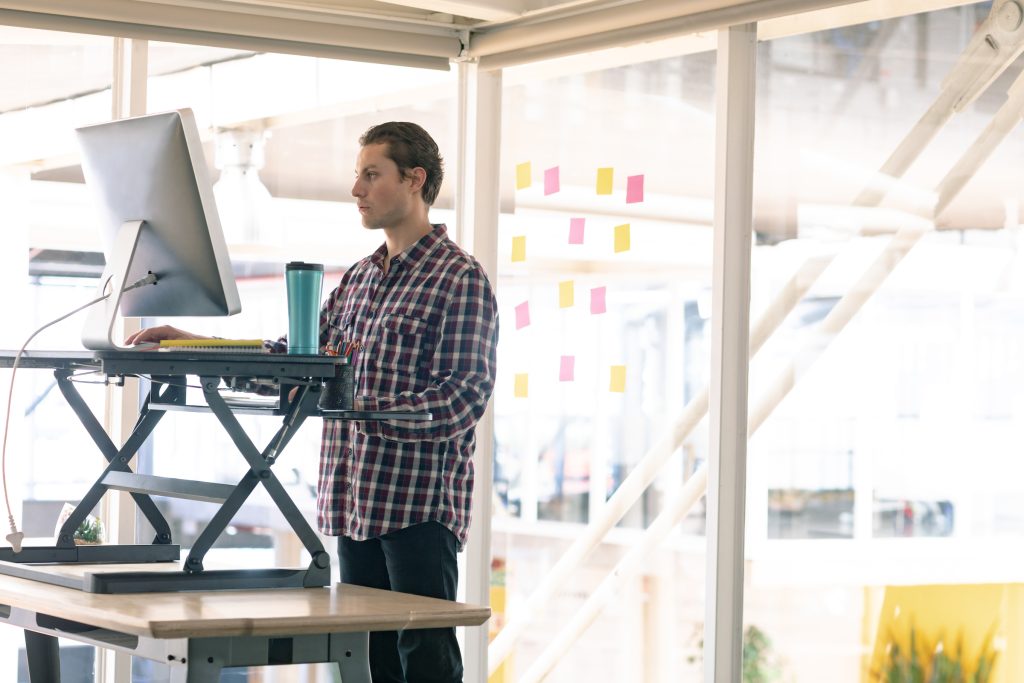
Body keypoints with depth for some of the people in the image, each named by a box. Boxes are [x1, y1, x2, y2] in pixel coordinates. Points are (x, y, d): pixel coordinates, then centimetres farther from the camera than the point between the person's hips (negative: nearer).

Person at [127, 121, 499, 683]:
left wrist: (366, 410, -25)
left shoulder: (460, 278, -7)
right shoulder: (359, 277, 18)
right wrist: (196, 344, 5)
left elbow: (465, 395, -15)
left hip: (421, 504, -8)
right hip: (355, 504, 8)